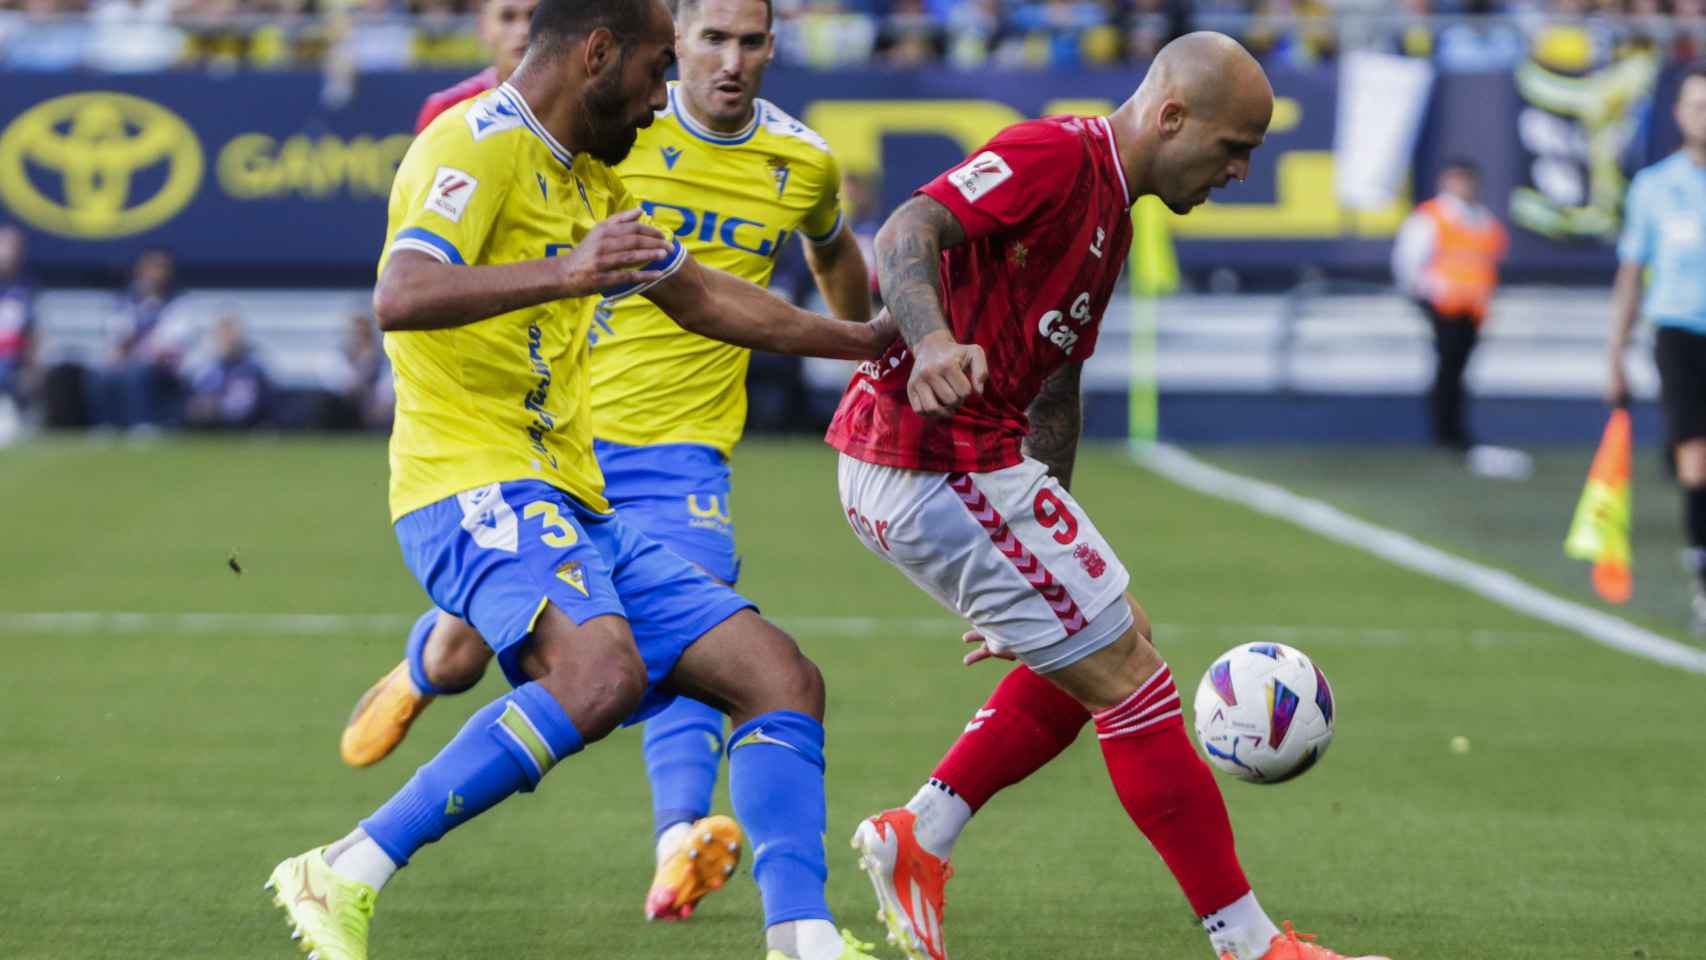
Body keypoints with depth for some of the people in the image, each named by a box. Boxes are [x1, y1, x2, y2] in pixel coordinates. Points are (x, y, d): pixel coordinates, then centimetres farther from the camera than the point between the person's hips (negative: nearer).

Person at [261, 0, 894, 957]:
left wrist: (870, 340, 40)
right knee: (602, 671, -34)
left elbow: (701, 297, 36)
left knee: (782, 677, 4)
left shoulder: (585, 177, 21)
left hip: (573, 508, 10)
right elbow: (401, 296, -27)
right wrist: (565, 273, -38)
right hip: (475, 486, -10)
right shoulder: (481, 143, -9)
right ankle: (343, 879, -30)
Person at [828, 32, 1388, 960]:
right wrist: (933, 340, -46)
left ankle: (919, 837, 17)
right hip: (942, 463, -10)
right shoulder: (1056, 155, -12)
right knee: (1130, 679, -5)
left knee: (1105, 648, 21)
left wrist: (1053, 533, 27)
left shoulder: (1108, 210, 18)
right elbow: (907, 232, -27)